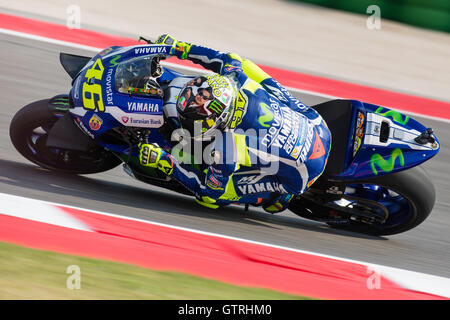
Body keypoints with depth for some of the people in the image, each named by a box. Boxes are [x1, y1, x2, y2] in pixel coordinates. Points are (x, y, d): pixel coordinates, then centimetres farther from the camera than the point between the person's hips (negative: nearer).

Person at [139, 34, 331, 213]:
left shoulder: (226, 152, -32)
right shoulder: (237, 80, -18)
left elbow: (209, 192, -13)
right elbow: (227, 59, 7)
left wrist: (165, 162, -15)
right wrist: (179, 48, 10)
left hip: (300, 176, -6)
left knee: (209, 197, -4)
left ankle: (278, 196, 11)